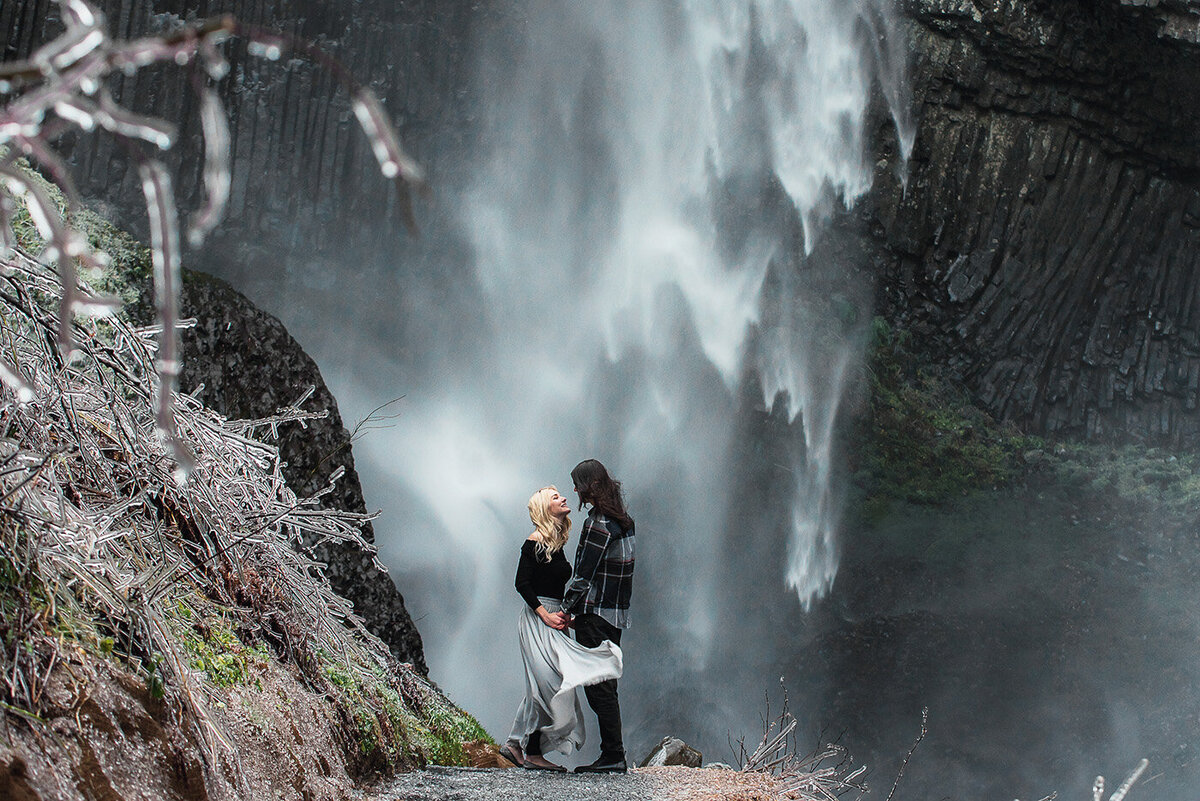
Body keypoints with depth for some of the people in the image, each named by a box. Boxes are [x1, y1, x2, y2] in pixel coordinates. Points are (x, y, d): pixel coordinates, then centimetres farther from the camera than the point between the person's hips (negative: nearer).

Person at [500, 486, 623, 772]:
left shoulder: (557, 544, 15)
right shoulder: (534, 543, -10)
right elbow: (522, 584, -13)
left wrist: (565, 615, 6)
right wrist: (545, 614, -17)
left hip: (552, 618, 9)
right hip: (536, 618, -8)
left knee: (543, 689, 8)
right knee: (550, 683, -12)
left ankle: (515, 745, 14)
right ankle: (533, 754, -6)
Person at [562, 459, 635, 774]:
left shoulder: (598, 523, -15)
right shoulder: (623, 520, 13)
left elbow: (584, 572, -17)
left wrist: (567, 607, -7)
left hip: (595, 612, -9)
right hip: (617, 613, 9)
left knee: (598, 686, -6)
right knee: (606, 685, 12)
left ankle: (613, 756, -7)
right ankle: (613, 756, 12)